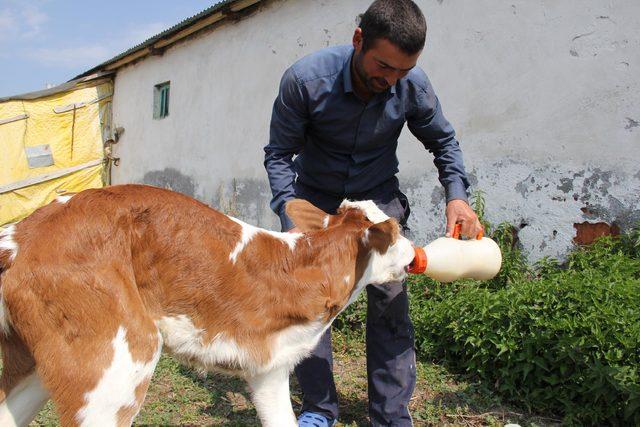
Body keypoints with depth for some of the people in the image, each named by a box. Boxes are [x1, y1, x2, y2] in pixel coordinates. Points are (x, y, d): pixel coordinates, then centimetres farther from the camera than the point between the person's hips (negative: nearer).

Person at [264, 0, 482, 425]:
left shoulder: (414, 86, -19)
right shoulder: (305, 79, -26)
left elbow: (443, 141, 0)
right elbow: (279, 154, -16)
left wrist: (456, 194, -17)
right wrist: (294, 223, -28)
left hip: (378, 196, 1)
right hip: (315, 195, 0)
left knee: (390, 302, -9)